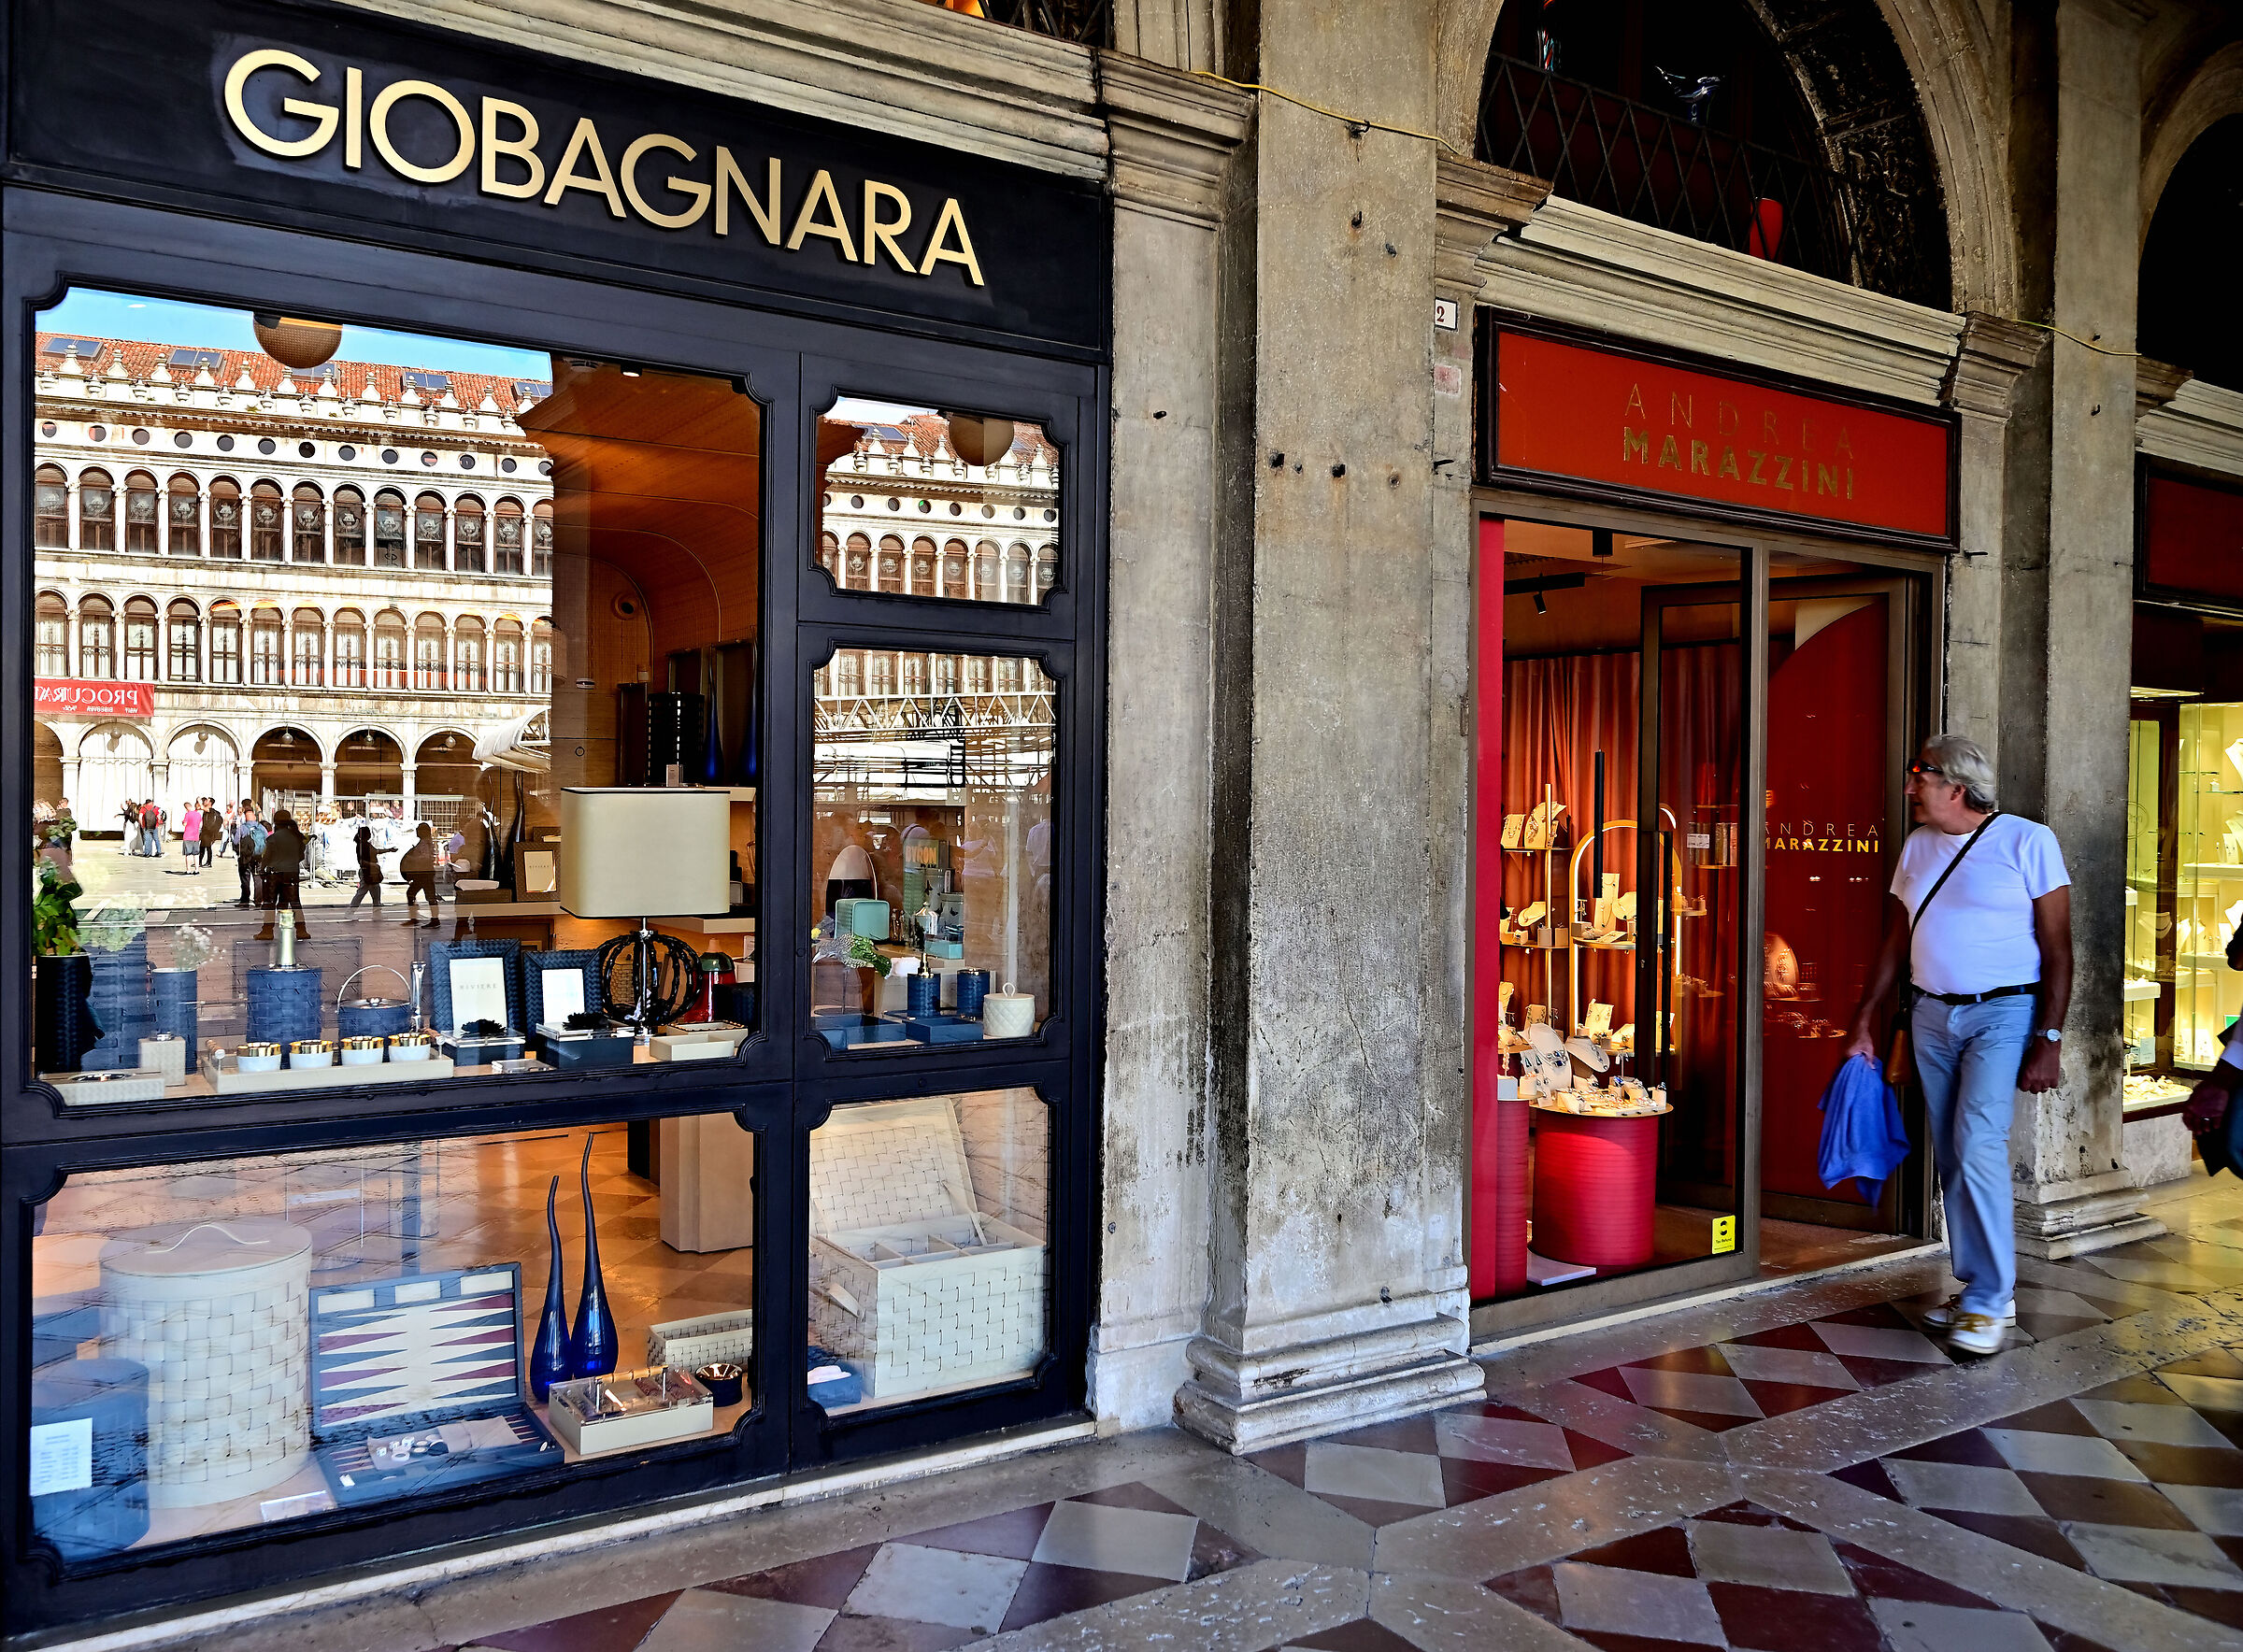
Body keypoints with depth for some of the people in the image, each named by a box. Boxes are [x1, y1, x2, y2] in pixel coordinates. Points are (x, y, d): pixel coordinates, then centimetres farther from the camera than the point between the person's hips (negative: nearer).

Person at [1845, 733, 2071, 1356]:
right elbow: (1896, 942, 14)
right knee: (1951, 1158, 7)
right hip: (1931, 1015, 6)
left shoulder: (2027, 840, -6)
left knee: (1978, 1144, -15)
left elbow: (2057, 947, -8)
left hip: (2002, 1013, -6)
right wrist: (1864, 1023, 10)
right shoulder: (1918, 846, 10)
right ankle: (1976, 1287, 19)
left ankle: (1988, 1300, -5)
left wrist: (2049, 1040, -14)